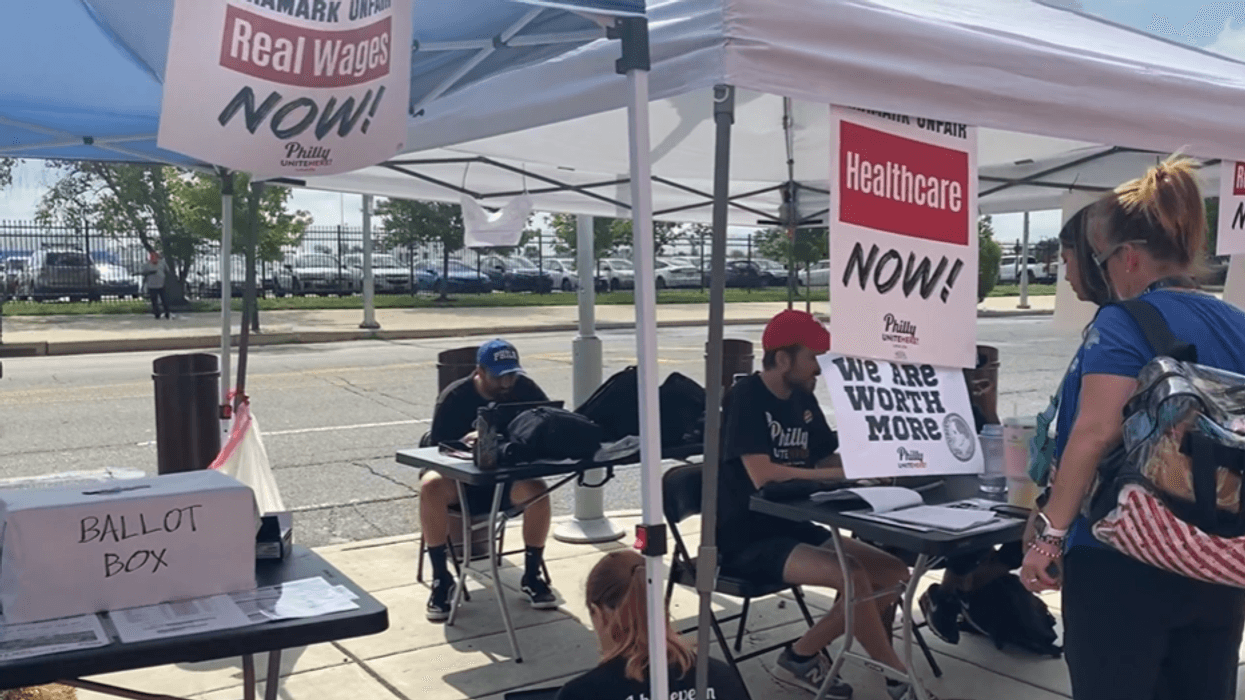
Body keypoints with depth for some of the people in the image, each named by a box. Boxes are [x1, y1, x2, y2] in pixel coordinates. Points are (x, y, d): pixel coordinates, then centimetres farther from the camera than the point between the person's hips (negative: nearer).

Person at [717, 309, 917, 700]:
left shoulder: (803, 399, 10)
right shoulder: (746, 398, -15)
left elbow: (827, 460, 13)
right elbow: (762, 475, -26)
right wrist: (842, 473, -23)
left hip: (793, 529, 9)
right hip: (748, 540, -9)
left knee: (894, 574, -3)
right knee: (854, 575, -26)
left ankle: (802, 657, 3)